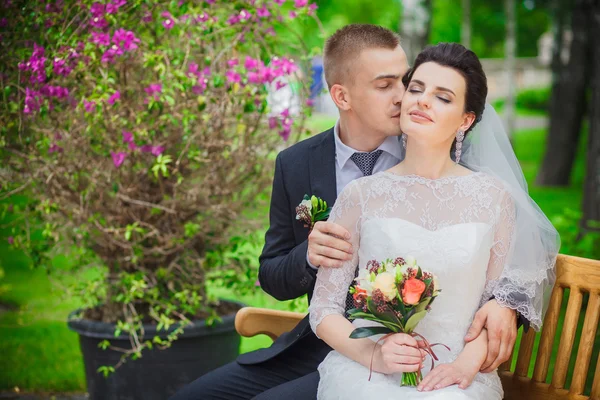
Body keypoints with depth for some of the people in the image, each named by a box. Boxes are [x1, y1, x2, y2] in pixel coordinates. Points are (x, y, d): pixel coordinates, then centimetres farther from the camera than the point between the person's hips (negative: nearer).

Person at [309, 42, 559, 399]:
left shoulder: (494, 196, 5)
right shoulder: (362, 195, 2)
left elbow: (504, 302, 8)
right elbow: (324, 309, 3)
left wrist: (468, 362, -10)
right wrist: (373, 353, -14)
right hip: (366, 371, 0)